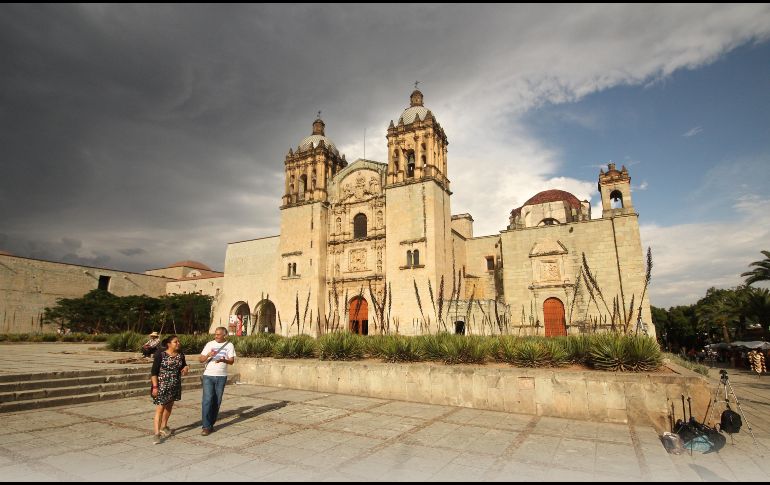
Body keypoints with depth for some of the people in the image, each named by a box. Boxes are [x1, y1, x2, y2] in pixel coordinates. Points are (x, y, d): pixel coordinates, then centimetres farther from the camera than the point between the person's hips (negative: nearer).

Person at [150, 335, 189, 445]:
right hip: (162, 386, -5)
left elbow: (183, 368, 14)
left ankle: (163, 427, 35)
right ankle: (156, 433, -3)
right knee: (160, 409, -7)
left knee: (169, 407, 17)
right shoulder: (160, 355, -12)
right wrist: (155, 386, -15)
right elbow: (154, 372, -11)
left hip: (175, 386, 5)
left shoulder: (180, 355, 2)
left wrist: (186, 368, -10)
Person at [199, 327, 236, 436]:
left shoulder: (229, 345, 2)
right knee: (207, 400, -9)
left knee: (217, 401, 6)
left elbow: (232, 361, -3)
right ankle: (206, 426, -4)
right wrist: (208, 355, -17)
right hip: (208, 376, 0)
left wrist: (223, 360, -24)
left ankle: (211, 424, 19)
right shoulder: (210, 344, 5)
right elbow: (200, 359, 3)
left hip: (221, 377, 0)